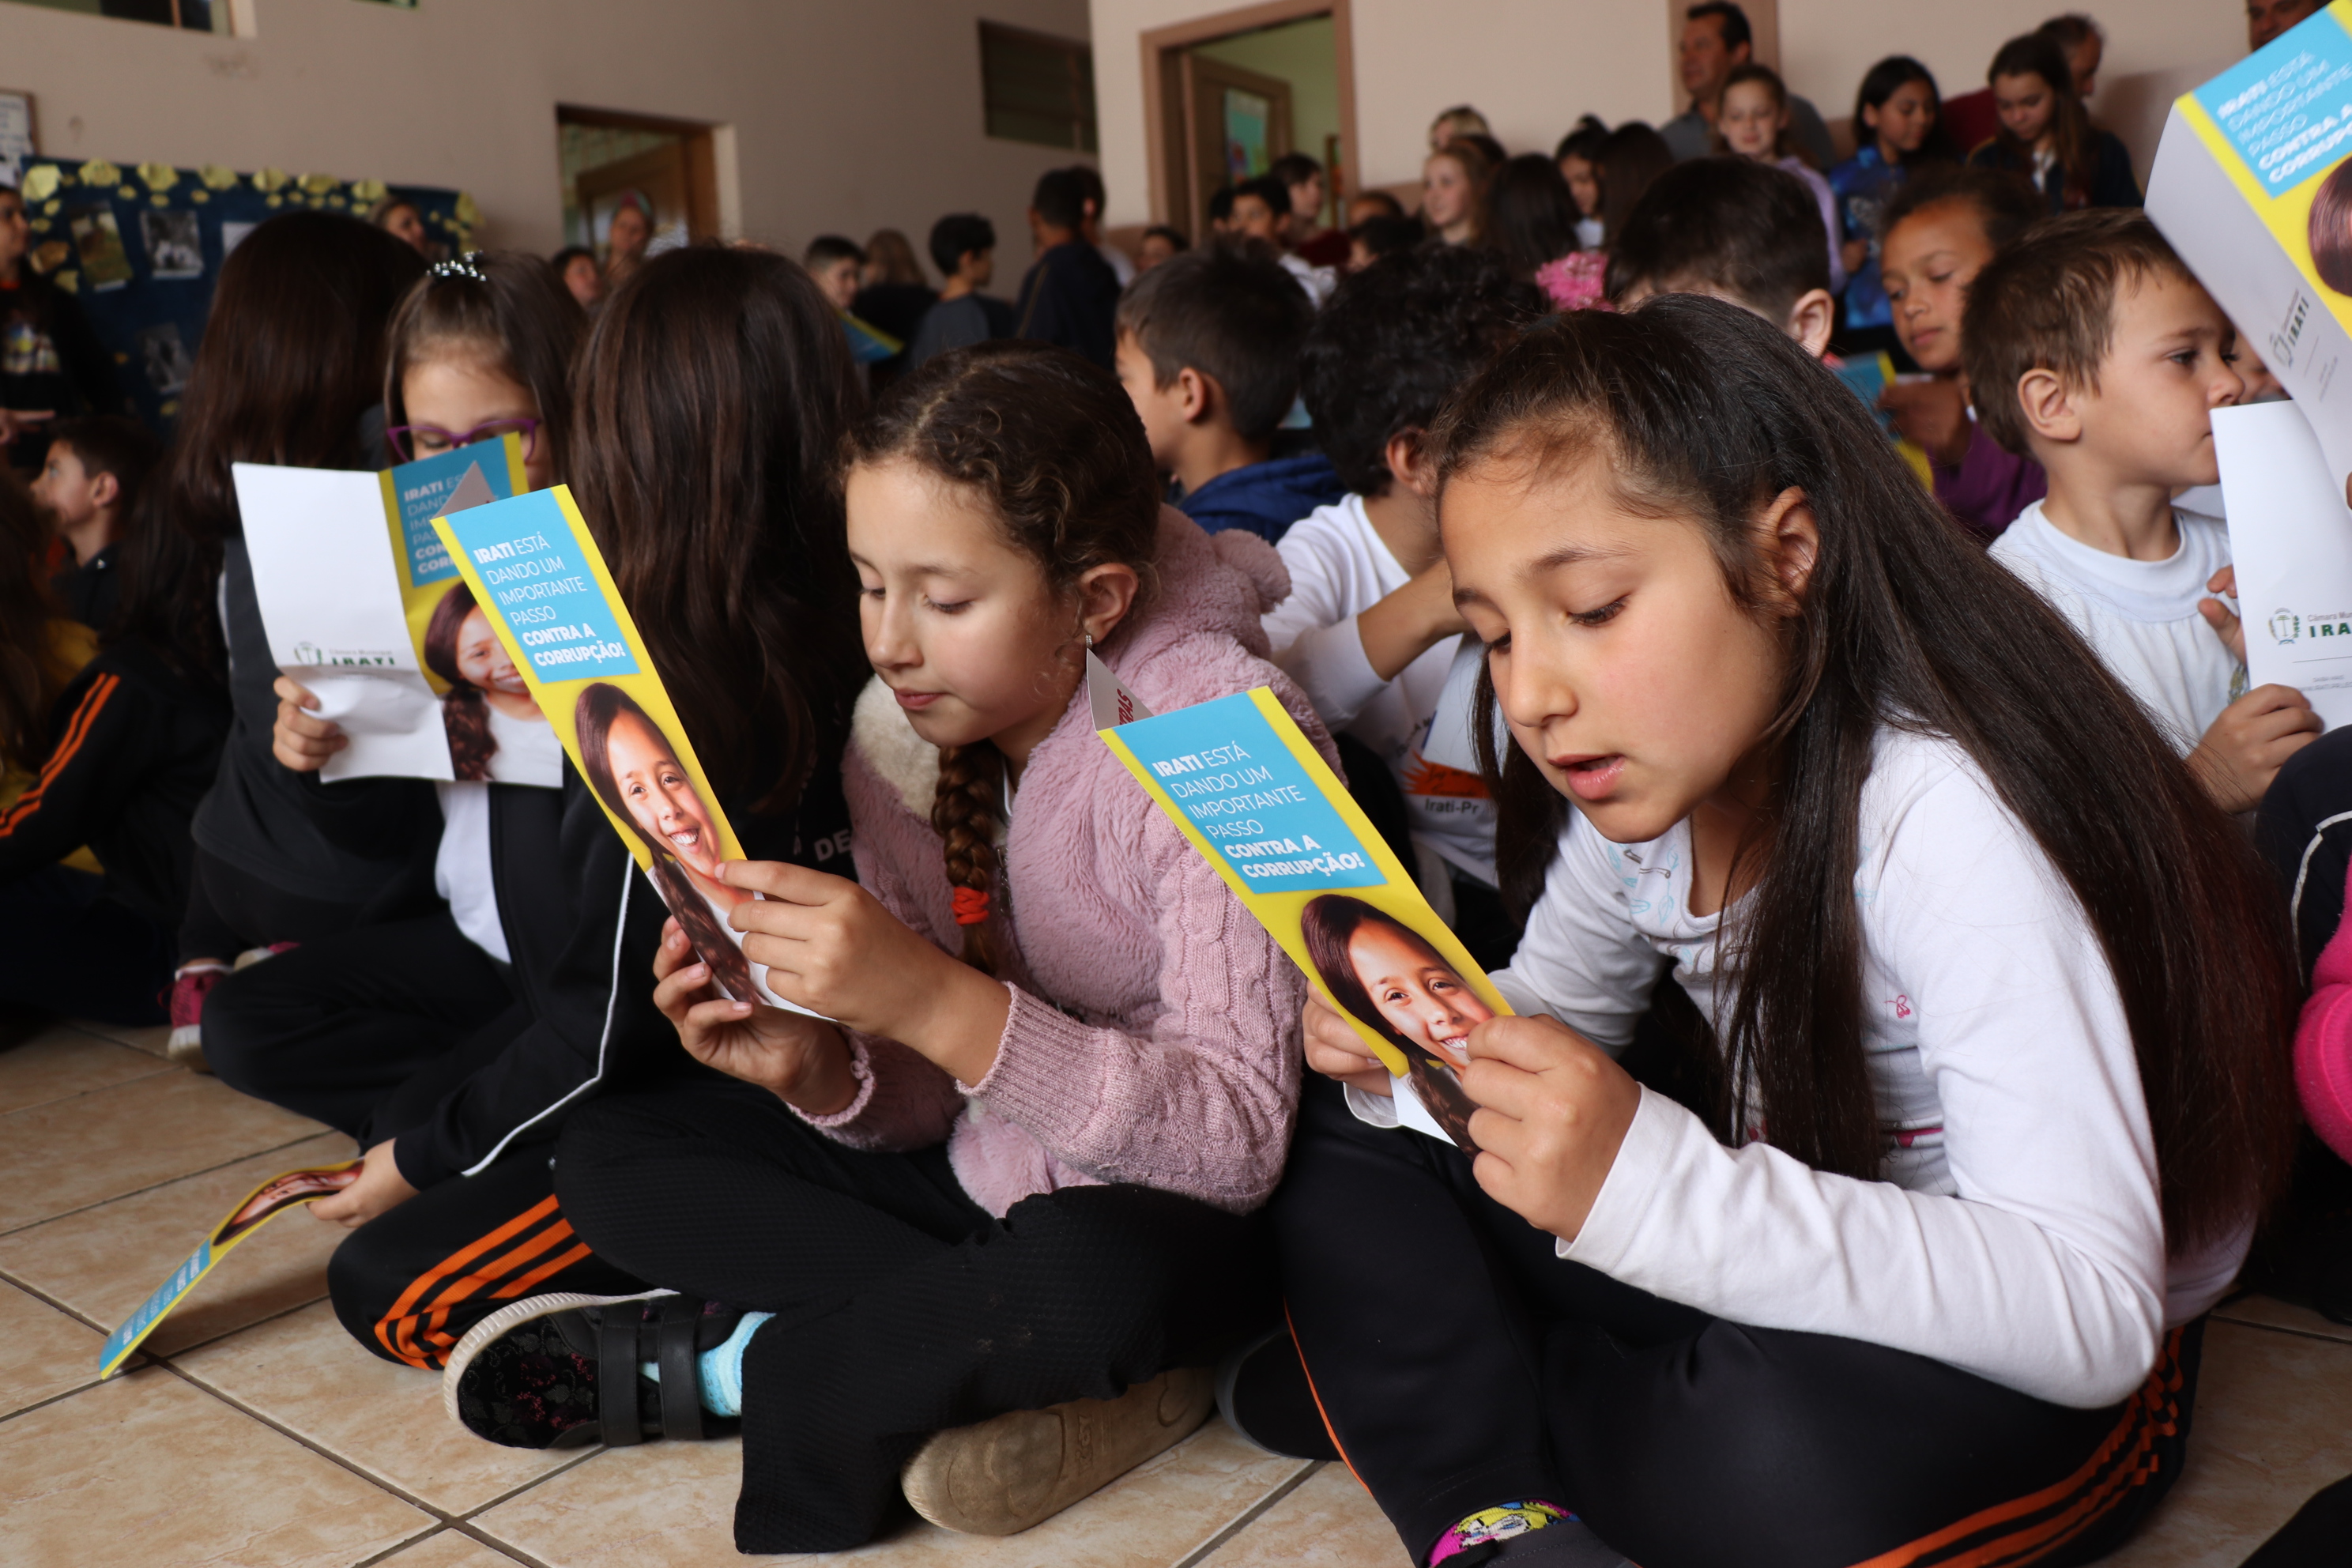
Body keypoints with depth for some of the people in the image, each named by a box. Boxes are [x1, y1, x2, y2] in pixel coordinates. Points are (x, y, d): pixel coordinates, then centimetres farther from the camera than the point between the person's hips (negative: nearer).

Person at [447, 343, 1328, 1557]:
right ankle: (1061, 1373, -12)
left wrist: (933, 999, -40)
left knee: (1091, 1278, -40)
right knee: (605, 1160, -1)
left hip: (1179, 1215, -6)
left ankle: (732, 1370, -10)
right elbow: (929, 1102, -2)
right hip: (986, 1176, 7)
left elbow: (1237, 1139, -30)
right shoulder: (900, 728, -5)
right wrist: (820, 1069, -25)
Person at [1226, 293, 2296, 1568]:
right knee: (1343, 1136, -5)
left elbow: (2091, 1312, -34)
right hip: (1766, 1282, 6)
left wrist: (1652, 1180, -44)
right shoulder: (1638, 790, -8)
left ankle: (1420, 1390, -11)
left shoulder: (1941, 819, -29)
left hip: (2033, 1366, -5)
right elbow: (1546, 1022, 8)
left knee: (1787, 1438, -39)